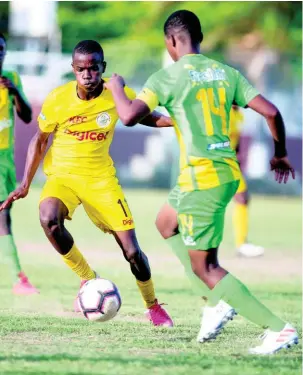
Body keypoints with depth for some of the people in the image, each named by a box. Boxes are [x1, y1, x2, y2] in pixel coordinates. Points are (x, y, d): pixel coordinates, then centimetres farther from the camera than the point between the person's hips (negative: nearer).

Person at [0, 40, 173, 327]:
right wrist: (25, 185, -2)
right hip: (62, 175, -1)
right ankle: (89, 280, -13)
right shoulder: (58, 99, -14)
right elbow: (39, 140, 2)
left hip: (101, 179, 1)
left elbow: (146, 117, 8)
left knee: (132, 252, -3)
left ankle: (153, 307, 27)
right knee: (49, 219, -35)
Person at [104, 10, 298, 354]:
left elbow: (129, 116, -17)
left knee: (204, 267, -1)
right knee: (166, 223, 29)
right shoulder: (226, 73, 8)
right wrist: (280, 155, 19)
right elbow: (270, 112, 3)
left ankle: (278, 329, -10)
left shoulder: (167, 78, -8)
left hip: (202, 177, -8)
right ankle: (216, 301, 19)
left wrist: (116, 88, 4)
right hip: (228, 170, 8)